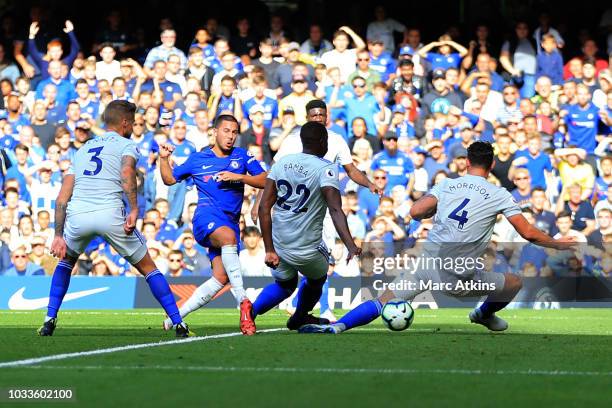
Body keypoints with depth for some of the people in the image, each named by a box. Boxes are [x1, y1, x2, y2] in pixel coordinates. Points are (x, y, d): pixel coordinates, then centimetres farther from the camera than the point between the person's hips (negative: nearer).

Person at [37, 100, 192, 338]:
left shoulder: (83, 149, 28)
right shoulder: (126, 145, 14)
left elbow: (62, 197, 21)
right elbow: (127, 172, -11)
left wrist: (58, 235, 20)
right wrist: (134, 210, -17)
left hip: (76, 215, 3)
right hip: (110, 215, -3)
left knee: (66, 261, 32)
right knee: (148, 268, 12)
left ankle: (49, 321, 20)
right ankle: (178, 323, 7)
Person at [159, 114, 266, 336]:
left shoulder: (242, 156, 12)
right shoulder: (197, 159, 11)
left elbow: (265, 181, 5)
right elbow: (169, 179, 22)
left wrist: (239, 177, -8)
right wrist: (164, 158, 6)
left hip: (231, 223, 4)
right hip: (207, 216, -4)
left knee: (221, 278, -10)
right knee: (228, 235, -38)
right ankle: (243, 301, -45)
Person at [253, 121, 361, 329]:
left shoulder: (282, 162, 4)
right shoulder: (326, 169, -12)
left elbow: (264, 207, 1)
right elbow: (335, 210, -26)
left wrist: (269, 250, 3)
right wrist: (351, 247, -34)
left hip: (278, 244, 4)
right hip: (306, 248, -4)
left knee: (284, 285, 28)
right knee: (317, 280, 29)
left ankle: (251, 310, 3)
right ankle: (299, 318, 50)